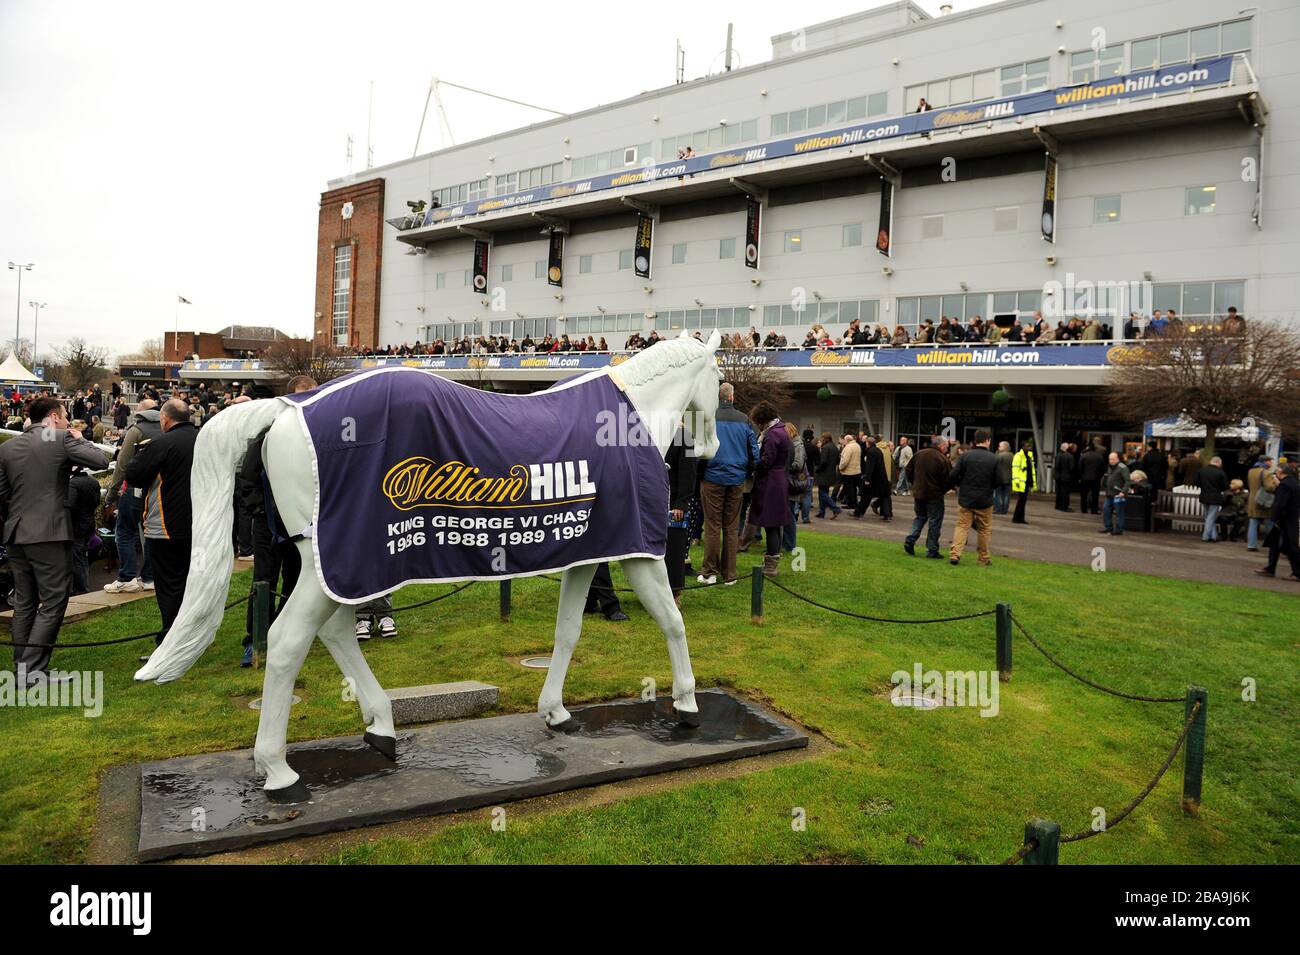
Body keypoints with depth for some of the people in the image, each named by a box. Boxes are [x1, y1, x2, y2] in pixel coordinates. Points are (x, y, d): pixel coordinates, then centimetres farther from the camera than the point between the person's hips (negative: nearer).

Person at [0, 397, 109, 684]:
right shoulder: (61, 438, -7)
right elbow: (100, 461, -9)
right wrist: (79, 439, 6)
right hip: (50, 533, -6)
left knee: (23, 604, 14)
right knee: (53, 602, -1)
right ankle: (33, 669, -5)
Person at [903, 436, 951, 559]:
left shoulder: (919, 454, 2)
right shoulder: (942, 459, -15)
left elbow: (909, 470, 9)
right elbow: (948, 479, -13)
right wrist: (943, 490, 6)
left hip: (918, 493, 5)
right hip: (934, 495, -5)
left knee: (920, 517, 21)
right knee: (935, 522, 5)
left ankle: (910, 540, 3)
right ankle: (932, 550, 7)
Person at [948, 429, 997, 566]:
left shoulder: (965, 456, -7)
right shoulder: (994, 459, -7)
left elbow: (953, 476, -8)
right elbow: (997, 481, -4)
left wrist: (960, 486, 13)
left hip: (965, 499, 1)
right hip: (985, 501, -1)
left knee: (962, 526, 8)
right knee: (984, 530, 12)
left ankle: (955, 554, -4)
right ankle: (984, 558, 19)